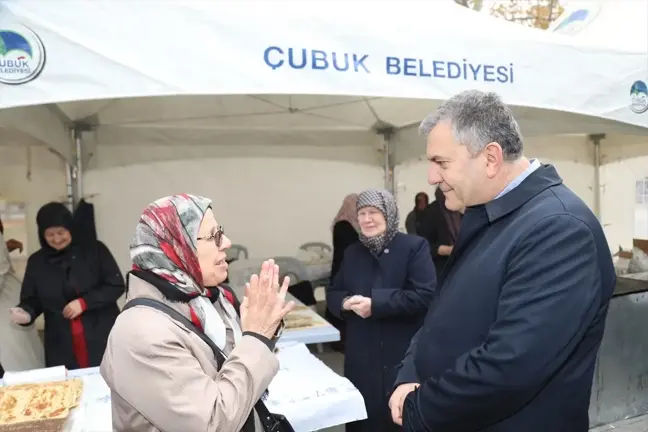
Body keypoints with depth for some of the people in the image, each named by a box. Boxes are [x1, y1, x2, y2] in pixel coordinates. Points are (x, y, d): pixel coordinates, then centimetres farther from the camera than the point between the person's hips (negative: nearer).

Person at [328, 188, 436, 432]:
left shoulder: (414, 247, -7)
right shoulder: (352, 252, 10)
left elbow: (425, 295, -17)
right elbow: (333, 295, 13)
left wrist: (375, 303, -22)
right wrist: (346, 302, -11)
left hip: (403, 356, -4)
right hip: (362, 357, 5)